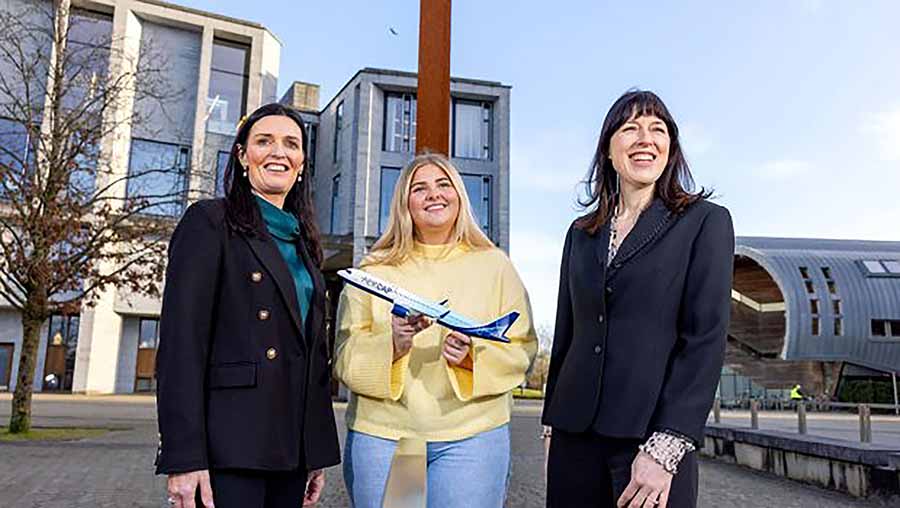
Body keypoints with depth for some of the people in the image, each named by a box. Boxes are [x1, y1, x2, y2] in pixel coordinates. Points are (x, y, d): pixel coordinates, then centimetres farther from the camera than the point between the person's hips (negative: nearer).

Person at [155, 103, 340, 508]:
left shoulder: (302, 242, 17)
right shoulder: (210, 222, -2)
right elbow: (181, 342, -11)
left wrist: (318, 455, 13)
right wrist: (183, 458, -18)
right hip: (230, 447, -6)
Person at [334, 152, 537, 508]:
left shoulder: (494, 265, 7)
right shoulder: (374, 270, 7)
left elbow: (521, 349, 4)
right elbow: (345, 355, 2)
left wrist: (475, 356, -16)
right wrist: (391, 344, -17)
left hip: (471, 434, 0)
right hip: (380, 434, 1)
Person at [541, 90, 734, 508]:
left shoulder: (706, 222, -1)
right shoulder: (581, 234, 12)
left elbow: (706, 337, -9)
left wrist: (664, 448, -16)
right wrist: (552, 424, 12)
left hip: (653, 437, -4)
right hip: (575, 435, 4)